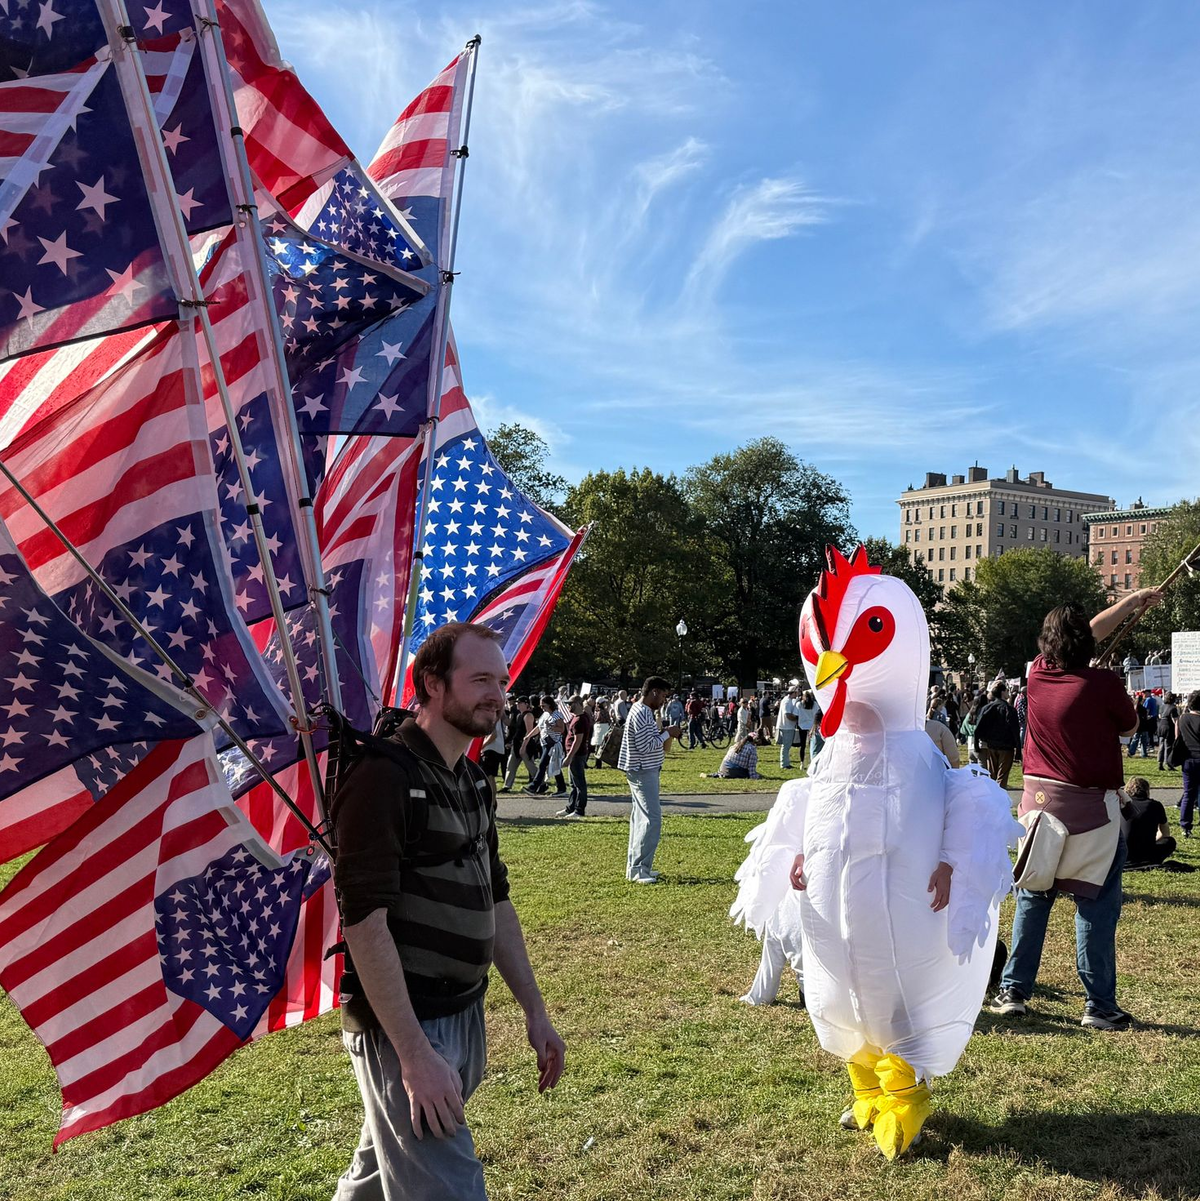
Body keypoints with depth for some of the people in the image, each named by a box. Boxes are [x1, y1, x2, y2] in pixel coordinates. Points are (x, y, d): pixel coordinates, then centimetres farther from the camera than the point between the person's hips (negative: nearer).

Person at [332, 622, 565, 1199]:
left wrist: (534, 1010, 14)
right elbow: (365, 922, -22)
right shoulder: (384, 775, -18)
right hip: (402, 1028, -8)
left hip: (465, 1018, 8)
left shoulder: (474, 781, 9)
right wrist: (414, 1054, -24)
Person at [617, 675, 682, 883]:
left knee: (640, 817, 13)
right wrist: (667, 734, -14)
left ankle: (634, 866, 19)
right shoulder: (641, 714, -19)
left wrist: (664, 733, 8)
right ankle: (639, 870, -10)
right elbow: (645, 746, -23)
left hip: (643, 772, 11)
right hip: (643, 772, -11)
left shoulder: (644, 712, 14)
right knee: (652, 819, -12)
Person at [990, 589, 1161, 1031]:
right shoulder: (1104, 684, -15)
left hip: (1039, 800, 5)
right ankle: (1099, 1005, 7)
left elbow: (1088, 633, 17)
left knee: (1032, 898, 13)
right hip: (1091, 807, -5)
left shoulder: (1038, 673, 0)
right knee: (1096, 905, 3)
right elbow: (1130, 727, 5)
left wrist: (1131, 601, 28)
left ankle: (1012, 992, 16)